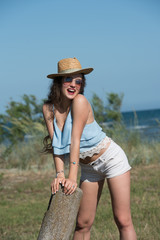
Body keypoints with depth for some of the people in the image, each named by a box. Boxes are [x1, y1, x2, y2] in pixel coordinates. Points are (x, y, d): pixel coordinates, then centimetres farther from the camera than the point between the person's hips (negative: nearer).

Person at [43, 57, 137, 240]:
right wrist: (60, 174, -22)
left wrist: (72, 177, -30)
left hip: (111, 159, -6)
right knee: (82, 223, 7)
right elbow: (56, 144, -9)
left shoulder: (80, 101, -21)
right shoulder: (48, 108, -5)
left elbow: (75, 140, -27)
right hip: (89, 167, 6)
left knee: (123, 221, -7)